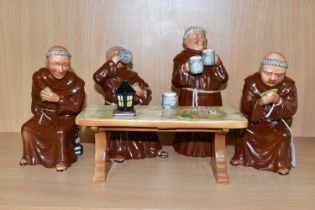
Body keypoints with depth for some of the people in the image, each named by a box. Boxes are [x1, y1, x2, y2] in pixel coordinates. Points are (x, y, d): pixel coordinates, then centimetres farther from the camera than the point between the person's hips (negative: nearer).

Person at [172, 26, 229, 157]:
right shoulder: (182, 57, 0)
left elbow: (224, 79, 8)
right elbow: (176, 82, -8)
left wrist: (218, 64, -7)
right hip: (191, 100, -5)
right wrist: (184, 69, -24)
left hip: (212, 100, 5)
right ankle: (190, 148, 6)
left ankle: (209, 149, 24)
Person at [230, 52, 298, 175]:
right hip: (254, 120, 1)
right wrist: (261, 102, -39)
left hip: (277, 122, 0)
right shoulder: (252, 82, -13)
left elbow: (292, 110, -16)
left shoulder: (289, 85, -11)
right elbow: (245, 107, -19)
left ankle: (282, 163, -3)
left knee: (283, 135, -23)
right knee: (244, 131, -18)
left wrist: (278, 101, -36)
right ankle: (240, 157, 6)